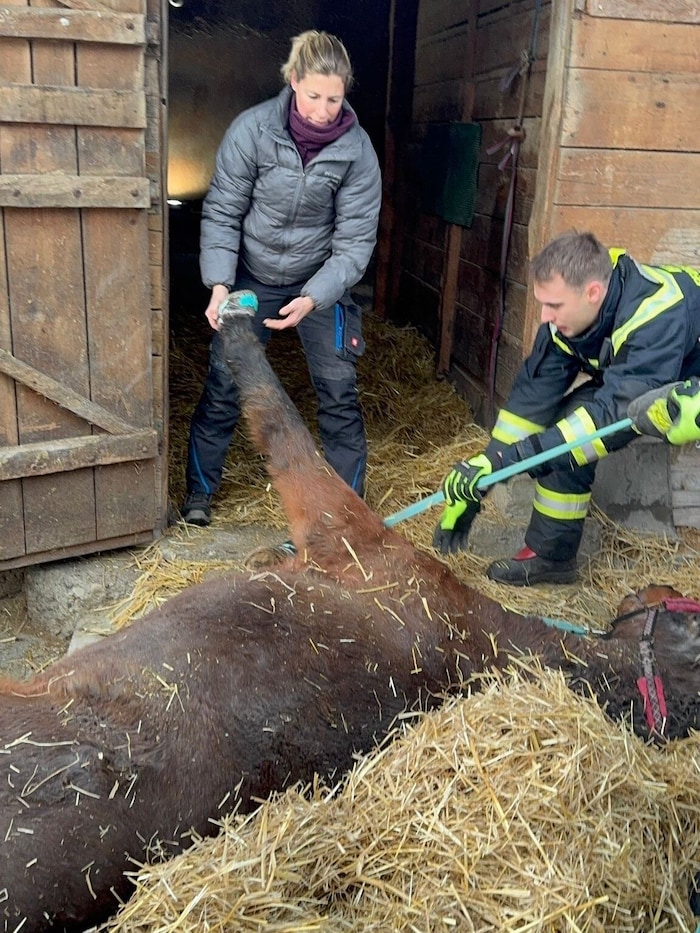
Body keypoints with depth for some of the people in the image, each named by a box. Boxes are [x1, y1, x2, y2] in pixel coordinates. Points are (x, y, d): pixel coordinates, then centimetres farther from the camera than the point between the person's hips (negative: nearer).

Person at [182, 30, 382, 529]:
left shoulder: (356, 147, -17)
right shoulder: (252, 129, -18)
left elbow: (356, 239, -14)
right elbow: (222, 213, -11)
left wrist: (313, 298, -27)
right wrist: (219, 285, -23)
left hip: (322, 283, 0)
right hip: (252, 277, 0)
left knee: (339, 393, 0)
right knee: (224, 386, 4)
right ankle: (200, 490, 24)